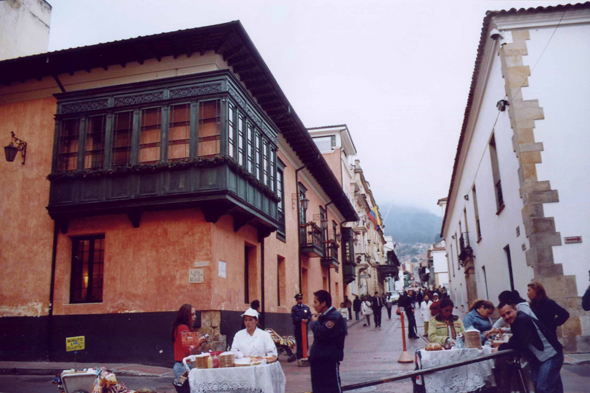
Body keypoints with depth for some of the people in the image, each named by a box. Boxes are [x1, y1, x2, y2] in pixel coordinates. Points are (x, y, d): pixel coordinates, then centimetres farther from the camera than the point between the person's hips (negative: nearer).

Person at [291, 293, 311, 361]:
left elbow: (310, 315, 6)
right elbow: (294, 317, -9)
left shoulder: (306, 307, 12)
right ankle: (299, 355, 7)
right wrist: (301, 319, -20)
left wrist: (307, 319, -14)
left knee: (305, 341, 5)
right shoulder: (294, 308, 2)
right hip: (297, 327, -3)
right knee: (299, 341, 0)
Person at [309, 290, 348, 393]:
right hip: (318, 359, 9)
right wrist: (315, 322, 1)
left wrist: (314, 322, -11)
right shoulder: (322, 316, 14)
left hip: (330, 360, -9)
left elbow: (323, 333, -28)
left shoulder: (335, 316, -16)